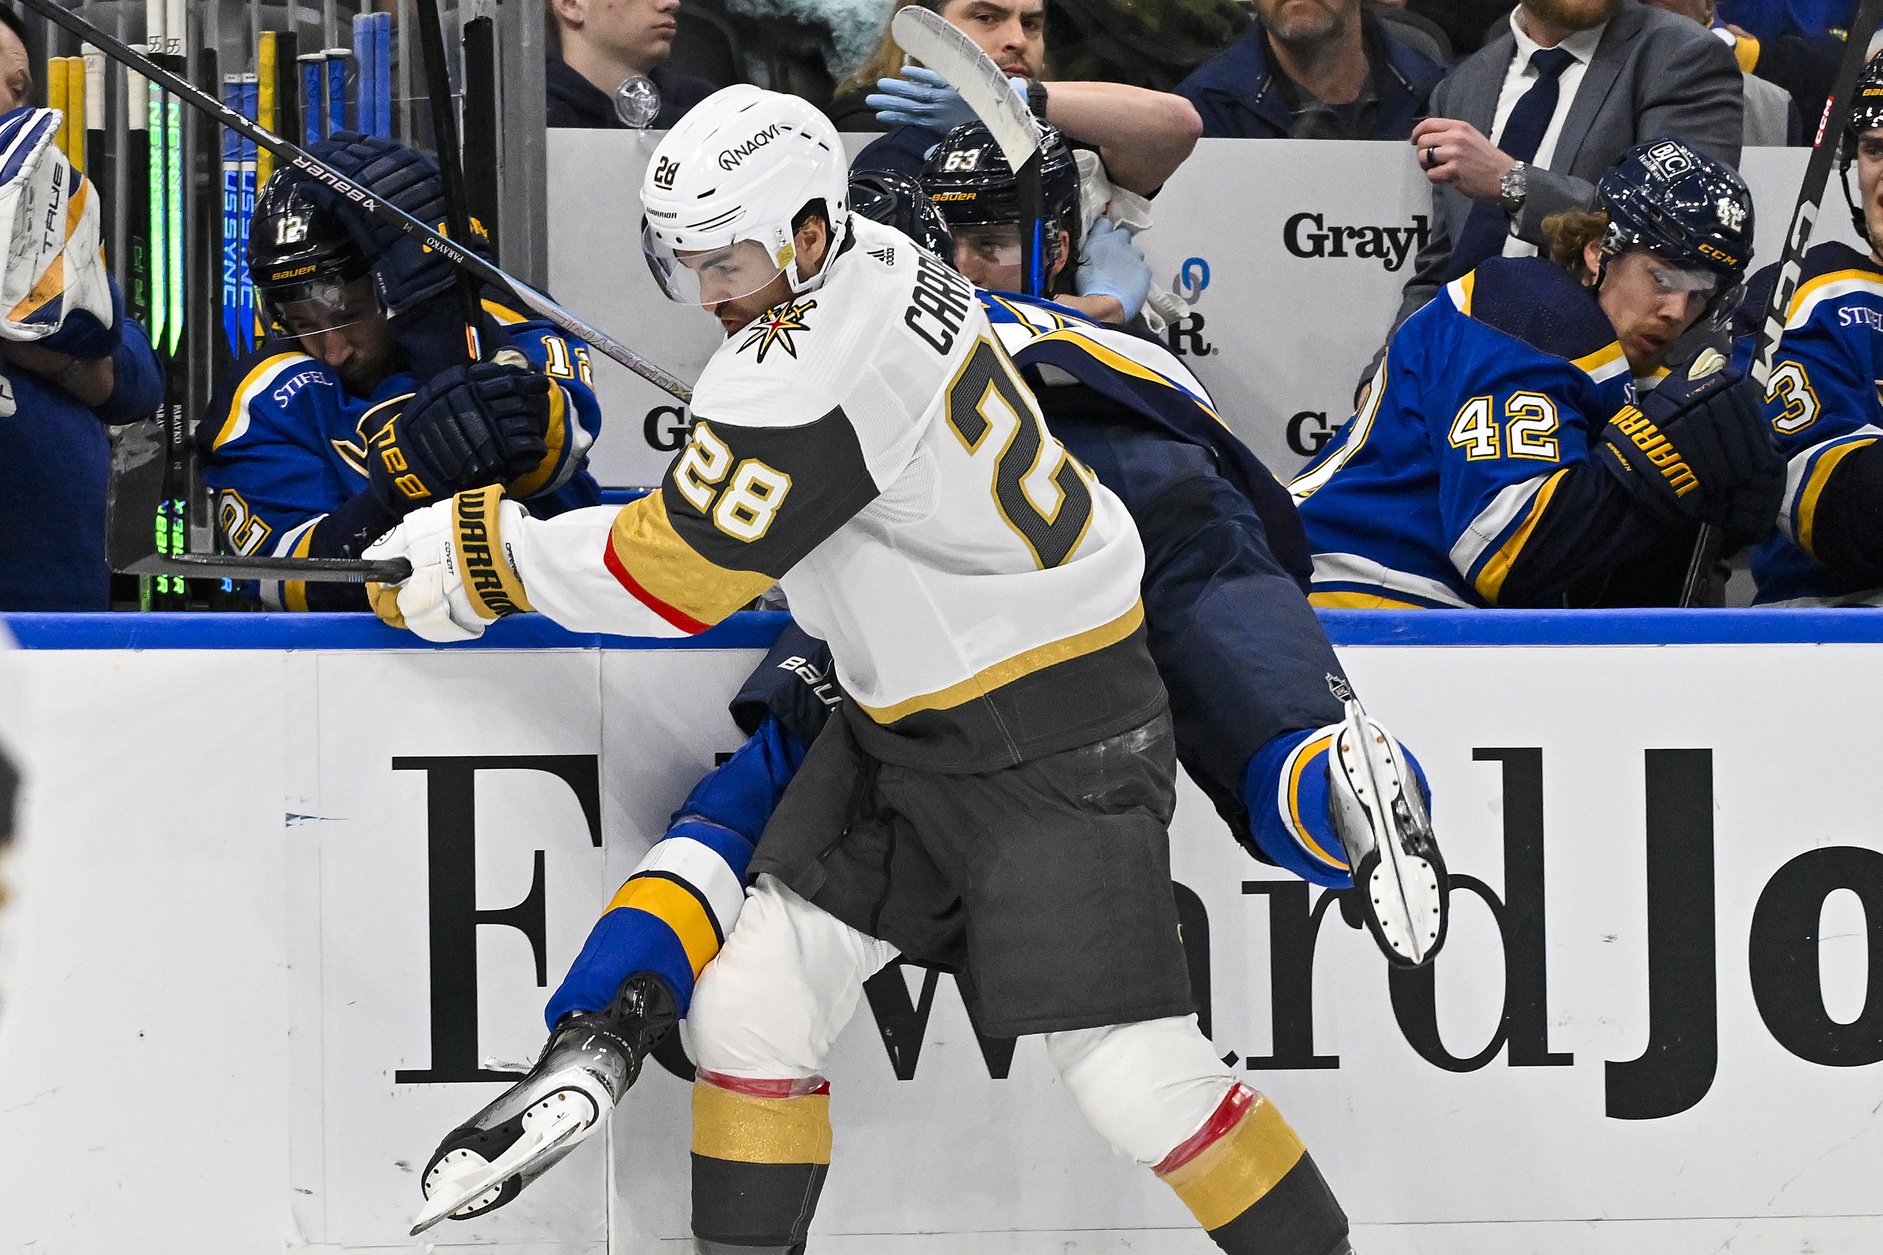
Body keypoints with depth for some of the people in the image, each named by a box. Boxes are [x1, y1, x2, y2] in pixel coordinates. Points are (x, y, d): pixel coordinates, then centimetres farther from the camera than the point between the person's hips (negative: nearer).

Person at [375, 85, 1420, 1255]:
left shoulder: (809, 374, -26)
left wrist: (488, 555, -10)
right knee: (755, 1004, 3)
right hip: (907, 722, 10)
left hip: (1055, 742, -10)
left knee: (1133, 1073, -10)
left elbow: (674, 575, -21)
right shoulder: (878, 261, 1)